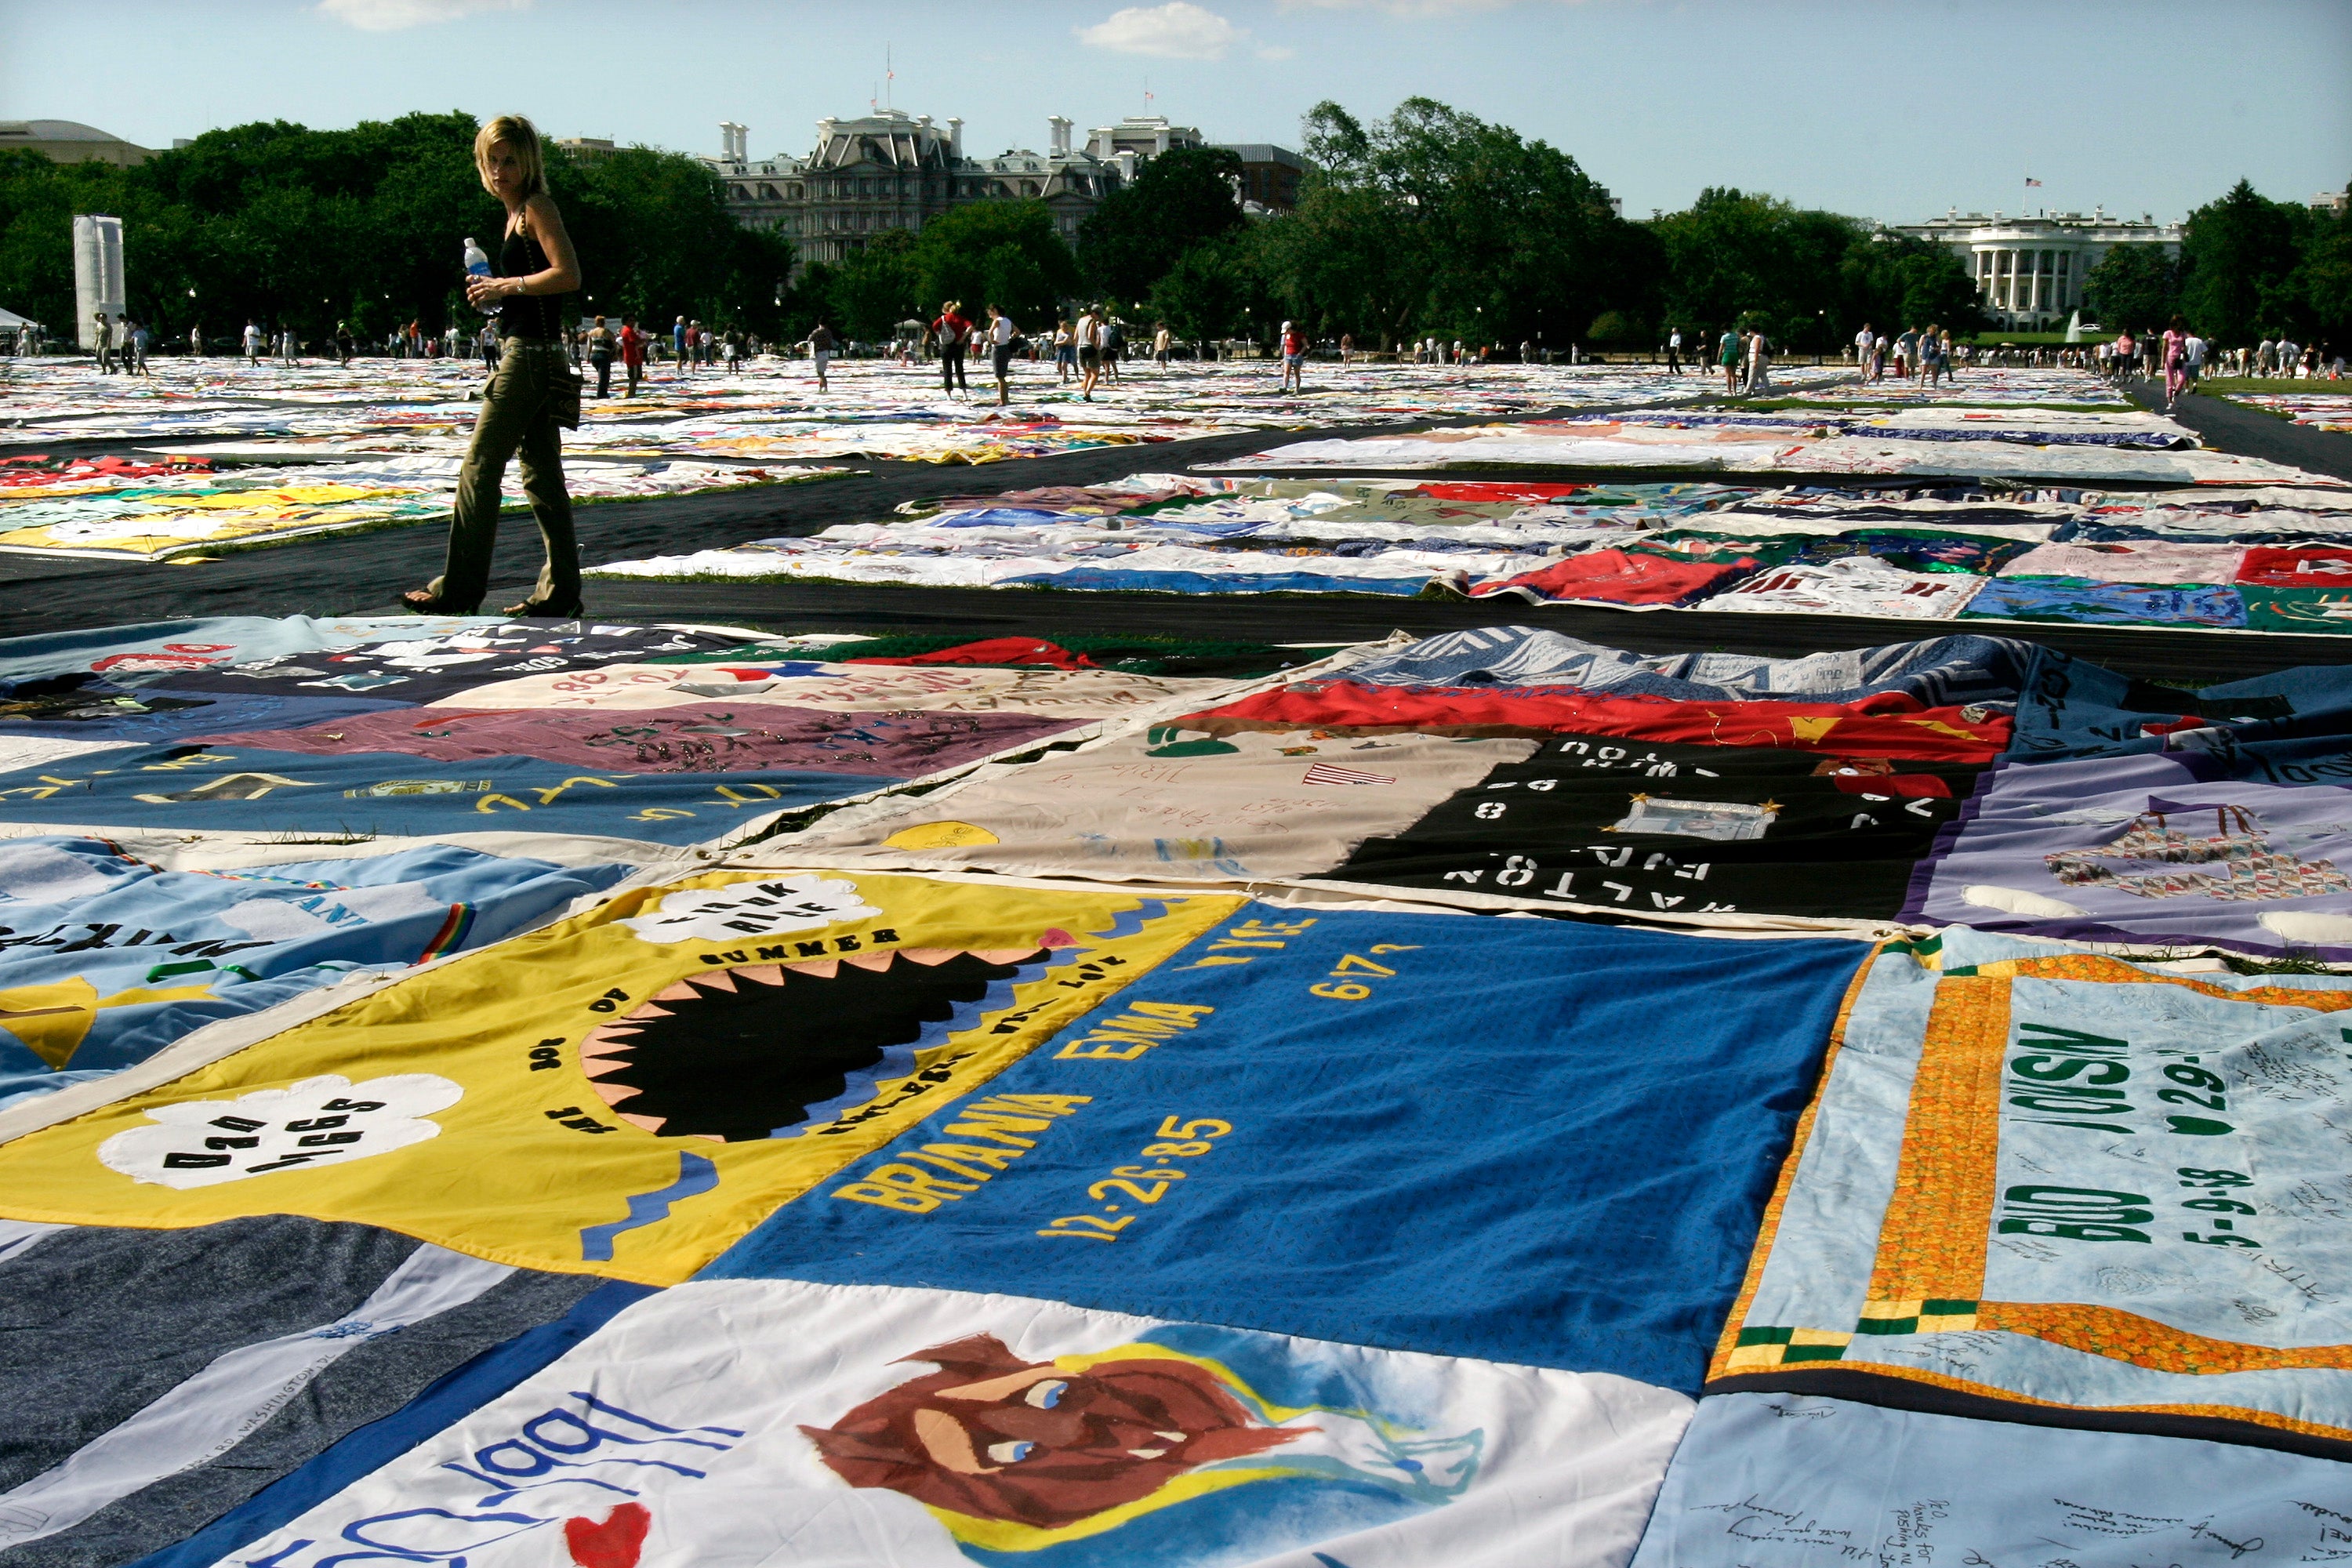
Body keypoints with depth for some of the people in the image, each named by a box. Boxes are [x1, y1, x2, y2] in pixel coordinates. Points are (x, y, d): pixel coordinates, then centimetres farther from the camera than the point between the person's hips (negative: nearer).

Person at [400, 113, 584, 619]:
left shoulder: (537, 207, -9)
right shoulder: (518, 214, 19)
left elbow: (569, 275, -20)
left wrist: (507, 285, -16)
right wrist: (496, 290, 11)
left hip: (530, 353, -10)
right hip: (532, 354, 10)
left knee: (479, 468, -7)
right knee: (542, 473, 9)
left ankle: (458, 590, -4)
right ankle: (561, 591, 11)